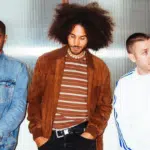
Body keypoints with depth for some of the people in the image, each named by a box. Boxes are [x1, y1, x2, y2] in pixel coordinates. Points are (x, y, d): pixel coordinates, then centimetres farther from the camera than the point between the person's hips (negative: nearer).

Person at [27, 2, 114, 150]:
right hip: (50, 137, 0)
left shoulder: (100, 68, 1)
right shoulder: (46, 61, 0)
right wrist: (38, 134, -3)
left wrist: (91, 133, -6)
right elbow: (34, 100, 3)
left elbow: (104, 105, 6)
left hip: (83, 137, 0)